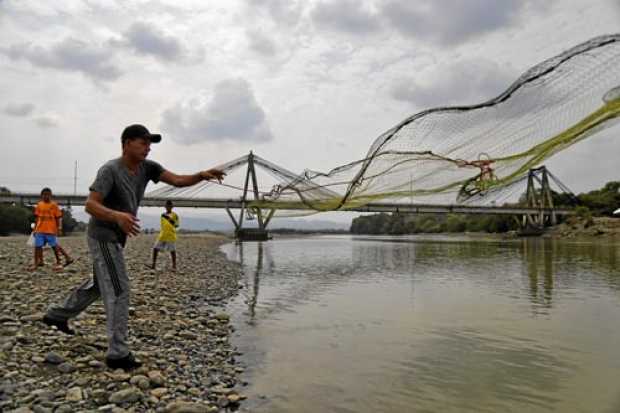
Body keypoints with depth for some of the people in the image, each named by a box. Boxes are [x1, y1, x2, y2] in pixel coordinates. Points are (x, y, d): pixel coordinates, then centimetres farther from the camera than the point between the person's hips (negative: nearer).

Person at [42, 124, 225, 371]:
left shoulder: (147, 167, -3)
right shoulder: (110, 170, -21)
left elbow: (177, 180, -13)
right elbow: (90, 205, -27)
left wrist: (201, 175, -31)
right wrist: (117, 216, -46)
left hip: (116, 237, 9)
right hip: (103, 237, -9)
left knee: (100, 285, 25)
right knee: (118, 291, -9)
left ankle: (57, 314, 45)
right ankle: (118, 354, -2)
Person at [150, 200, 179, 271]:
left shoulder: (174, 215, 0)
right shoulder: (163, 215, 15)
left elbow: (177, 225, -6)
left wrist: (170, 219, -17)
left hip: (171, 236, -5)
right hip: (162, 235, 5)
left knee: (172, 251, -3)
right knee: (155, 248, 1)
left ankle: (174, 266, 6)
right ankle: (153, 265, 8)